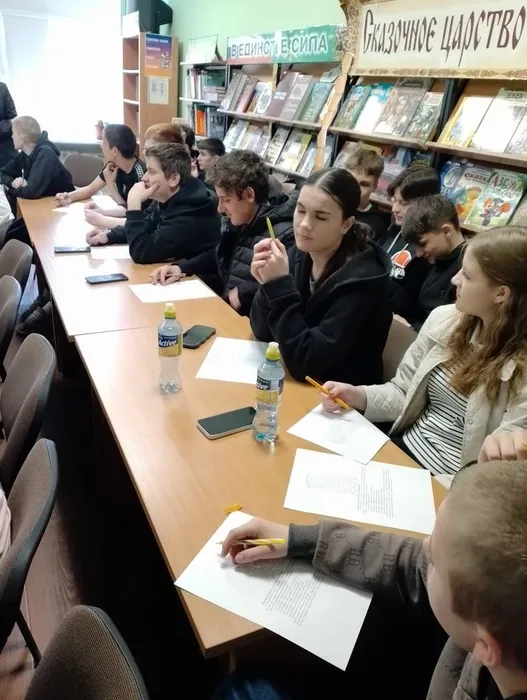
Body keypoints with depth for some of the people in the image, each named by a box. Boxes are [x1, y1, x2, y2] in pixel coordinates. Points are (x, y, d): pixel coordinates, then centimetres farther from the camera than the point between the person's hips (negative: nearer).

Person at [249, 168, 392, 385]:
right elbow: (263, 333, -3)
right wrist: (268, 284, -20)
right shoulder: (299, 255, -5)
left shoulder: (361, 280, -23)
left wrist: (279, 285, -28)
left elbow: (303, 364, -25)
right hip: (293, 383, 5)